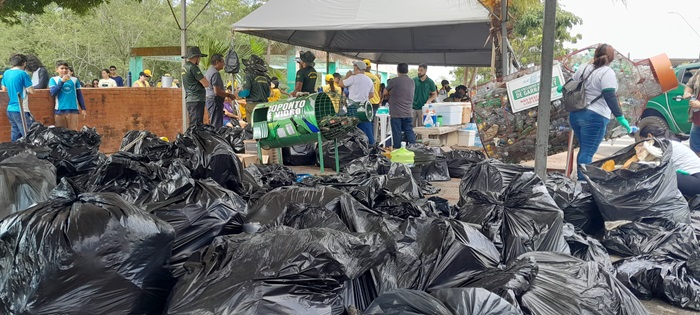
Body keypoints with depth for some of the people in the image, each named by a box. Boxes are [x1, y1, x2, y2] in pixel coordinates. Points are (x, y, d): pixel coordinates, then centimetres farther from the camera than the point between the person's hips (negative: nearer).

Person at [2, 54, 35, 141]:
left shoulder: (6, 73, 11)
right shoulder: (23, 73, -10)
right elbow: (31, 91, -11)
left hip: (10, 110, 8)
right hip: (21, 110, -8)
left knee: (15, 139, 12)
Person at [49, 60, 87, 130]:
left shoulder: (74, 80, 10)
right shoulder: (53, 79, 8)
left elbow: (79, 95, 13)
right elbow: (53, 93, -6)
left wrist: (83, 109, 8)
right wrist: (62, 81, -12)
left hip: (73, 110, 0)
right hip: (59, 111, 0)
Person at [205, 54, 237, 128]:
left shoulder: (208, 72, 17)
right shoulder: (215, 73, -15)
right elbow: (217, 91, -21)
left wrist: (226, 93, 22)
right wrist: (229, 95, -10)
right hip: (215, 101, -11)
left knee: (212, 125, 14)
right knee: (217, 126, -10)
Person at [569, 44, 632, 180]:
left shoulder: (583, 68, 10)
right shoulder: (607, 72, -9)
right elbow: (610, 97, -17)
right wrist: (620, 117, -17)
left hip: (575, 115, 7)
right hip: (594, 117, -7)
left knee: (584, 150, 20)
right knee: (587, 153, -7)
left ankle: (581, 179, 25)